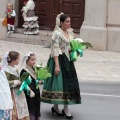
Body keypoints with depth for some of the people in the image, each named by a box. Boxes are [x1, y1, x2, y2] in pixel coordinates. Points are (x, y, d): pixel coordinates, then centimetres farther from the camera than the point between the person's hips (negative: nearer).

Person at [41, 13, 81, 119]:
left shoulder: (70, 32, 10)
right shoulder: (57, 33, -13)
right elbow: (55, 50, -17)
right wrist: (57, 65, -22)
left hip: (68, 60, 8)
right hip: (59, 60, -8)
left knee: (69, 83, 7)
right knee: (58, 82, -3)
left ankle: (66, 108, 15)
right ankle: (55, 106, 11)